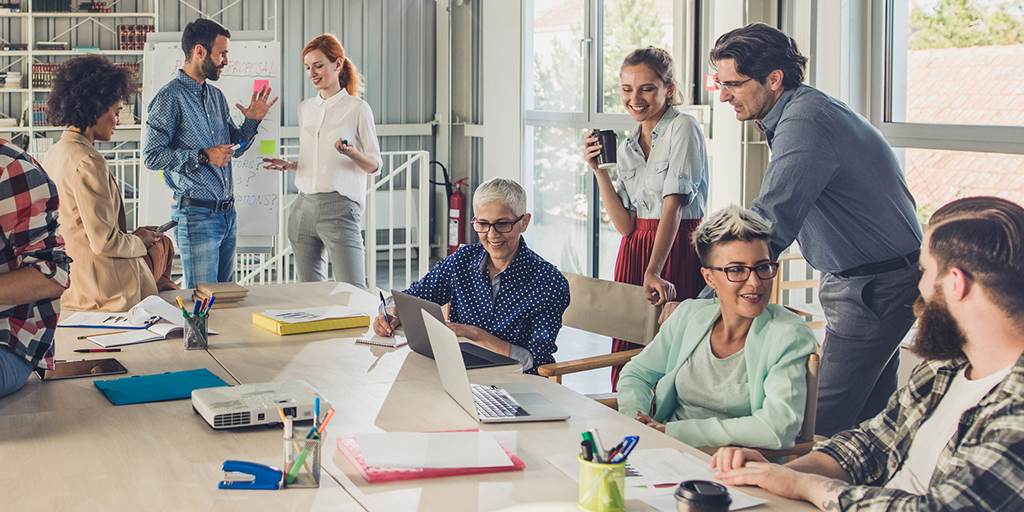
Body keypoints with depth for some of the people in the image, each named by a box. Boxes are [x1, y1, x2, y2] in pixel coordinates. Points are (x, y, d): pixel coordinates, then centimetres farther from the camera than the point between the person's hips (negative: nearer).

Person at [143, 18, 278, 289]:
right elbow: (152, 156, -16)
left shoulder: (216, 96, 15)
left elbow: (234, 146, 24)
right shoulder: (171, 97, -10)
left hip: (227, 213, 8)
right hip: (196, 214, -8)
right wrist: (202, 156, -19)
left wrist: (252, 121, 5)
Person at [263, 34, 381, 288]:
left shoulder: (357, 108, -1)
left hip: (339, 207, -6)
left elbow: (374, 164, -1)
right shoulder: (305, 108, 16)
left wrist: (353, 153, -21)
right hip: (304, 207, 6)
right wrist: (288, 165, 5)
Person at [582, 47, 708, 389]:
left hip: (679, 249, -6)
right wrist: (599, 171, -1)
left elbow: (674, 204, -16)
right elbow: (625, 225, 8)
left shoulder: (682, 128, -6)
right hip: (635, 250, 6)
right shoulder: (627, 146, 14)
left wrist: (654, 271, -25)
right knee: (627, 353, 3)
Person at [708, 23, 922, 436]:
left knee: (824, 429, -10)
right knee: (868, 421, 16)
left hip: (874, 289, -10)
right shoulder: (809, 110, 11)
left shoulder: (804, 124, -23)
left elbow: (769, 225, -29)